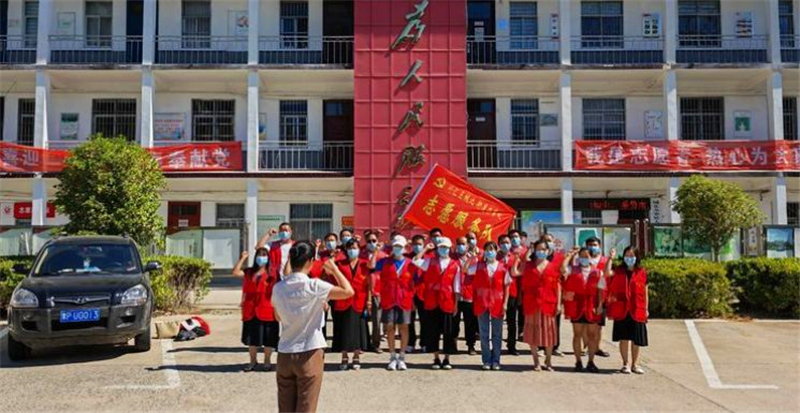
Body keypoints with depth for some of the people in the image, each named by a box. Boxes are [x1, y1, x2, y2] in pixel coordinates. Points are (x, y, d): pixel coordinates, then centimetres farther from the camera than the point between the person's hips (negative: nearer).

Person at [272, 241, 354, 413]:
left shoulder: (278, 288, 0)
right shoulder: (314, 286, -15)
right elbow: (348, 291, -13)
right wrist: (334, 268, 0)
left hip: (284, 354, 5)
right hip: (309, 354, -4)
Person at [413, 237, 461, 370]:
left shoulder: (455, 265, 4)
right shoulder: (430, 262, 9)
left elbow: (456, 287, 3)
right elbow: (415, 260, -8)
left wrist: (456, 304, -1)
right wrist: (427, 248, -1)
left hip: (447, 303, -1)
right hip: (432, 302, 1)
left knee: (448, 332, 2)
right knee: (433, 331, 5)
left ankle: (447, 359, 14)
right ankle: (436, 359, 16)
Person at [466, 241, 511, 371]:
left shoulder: (502, 267, 0)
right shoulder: (479, 265, 4)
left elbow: (506, 287, 0)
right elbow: (465, 269, -5)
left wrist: (505, 303, -6)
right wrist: (471, 257, -10)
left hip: (497, 304, -1)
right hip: (482, 303, 1)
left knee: (497, 334, 7)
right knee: (484, 334, 6)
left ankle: (495, 361, 16)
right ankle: (486, 361, 15)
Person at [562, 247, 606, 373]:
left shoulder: (597, 273, 6)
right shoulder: (573, 270, 5)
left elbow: (600, 290, 4)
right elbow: (563, 269, -15)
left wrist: (600, 304, -7)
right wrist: (570, 254, -7)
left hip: (592, 308, 0)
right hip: (576, 307, 0)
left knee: (592, 335, 5)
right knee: (577, 334, 6)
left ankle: (591, 362, 14)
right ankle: (578, 362, 14)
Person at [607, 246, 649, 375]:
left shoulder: (642, 273, 4)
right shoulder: (619, 271, 4)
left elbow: (645, 293, 7)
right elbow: (607, 272, -18)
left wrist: (646, 310, 4)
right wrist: (611, 258, -19)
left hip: (637, 311, 1)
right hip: (622, 310, 0)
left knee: (636, 340, 6)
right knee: (623, 338, 3)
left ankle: (634, 364, 19)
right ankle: (625, 364, 14)